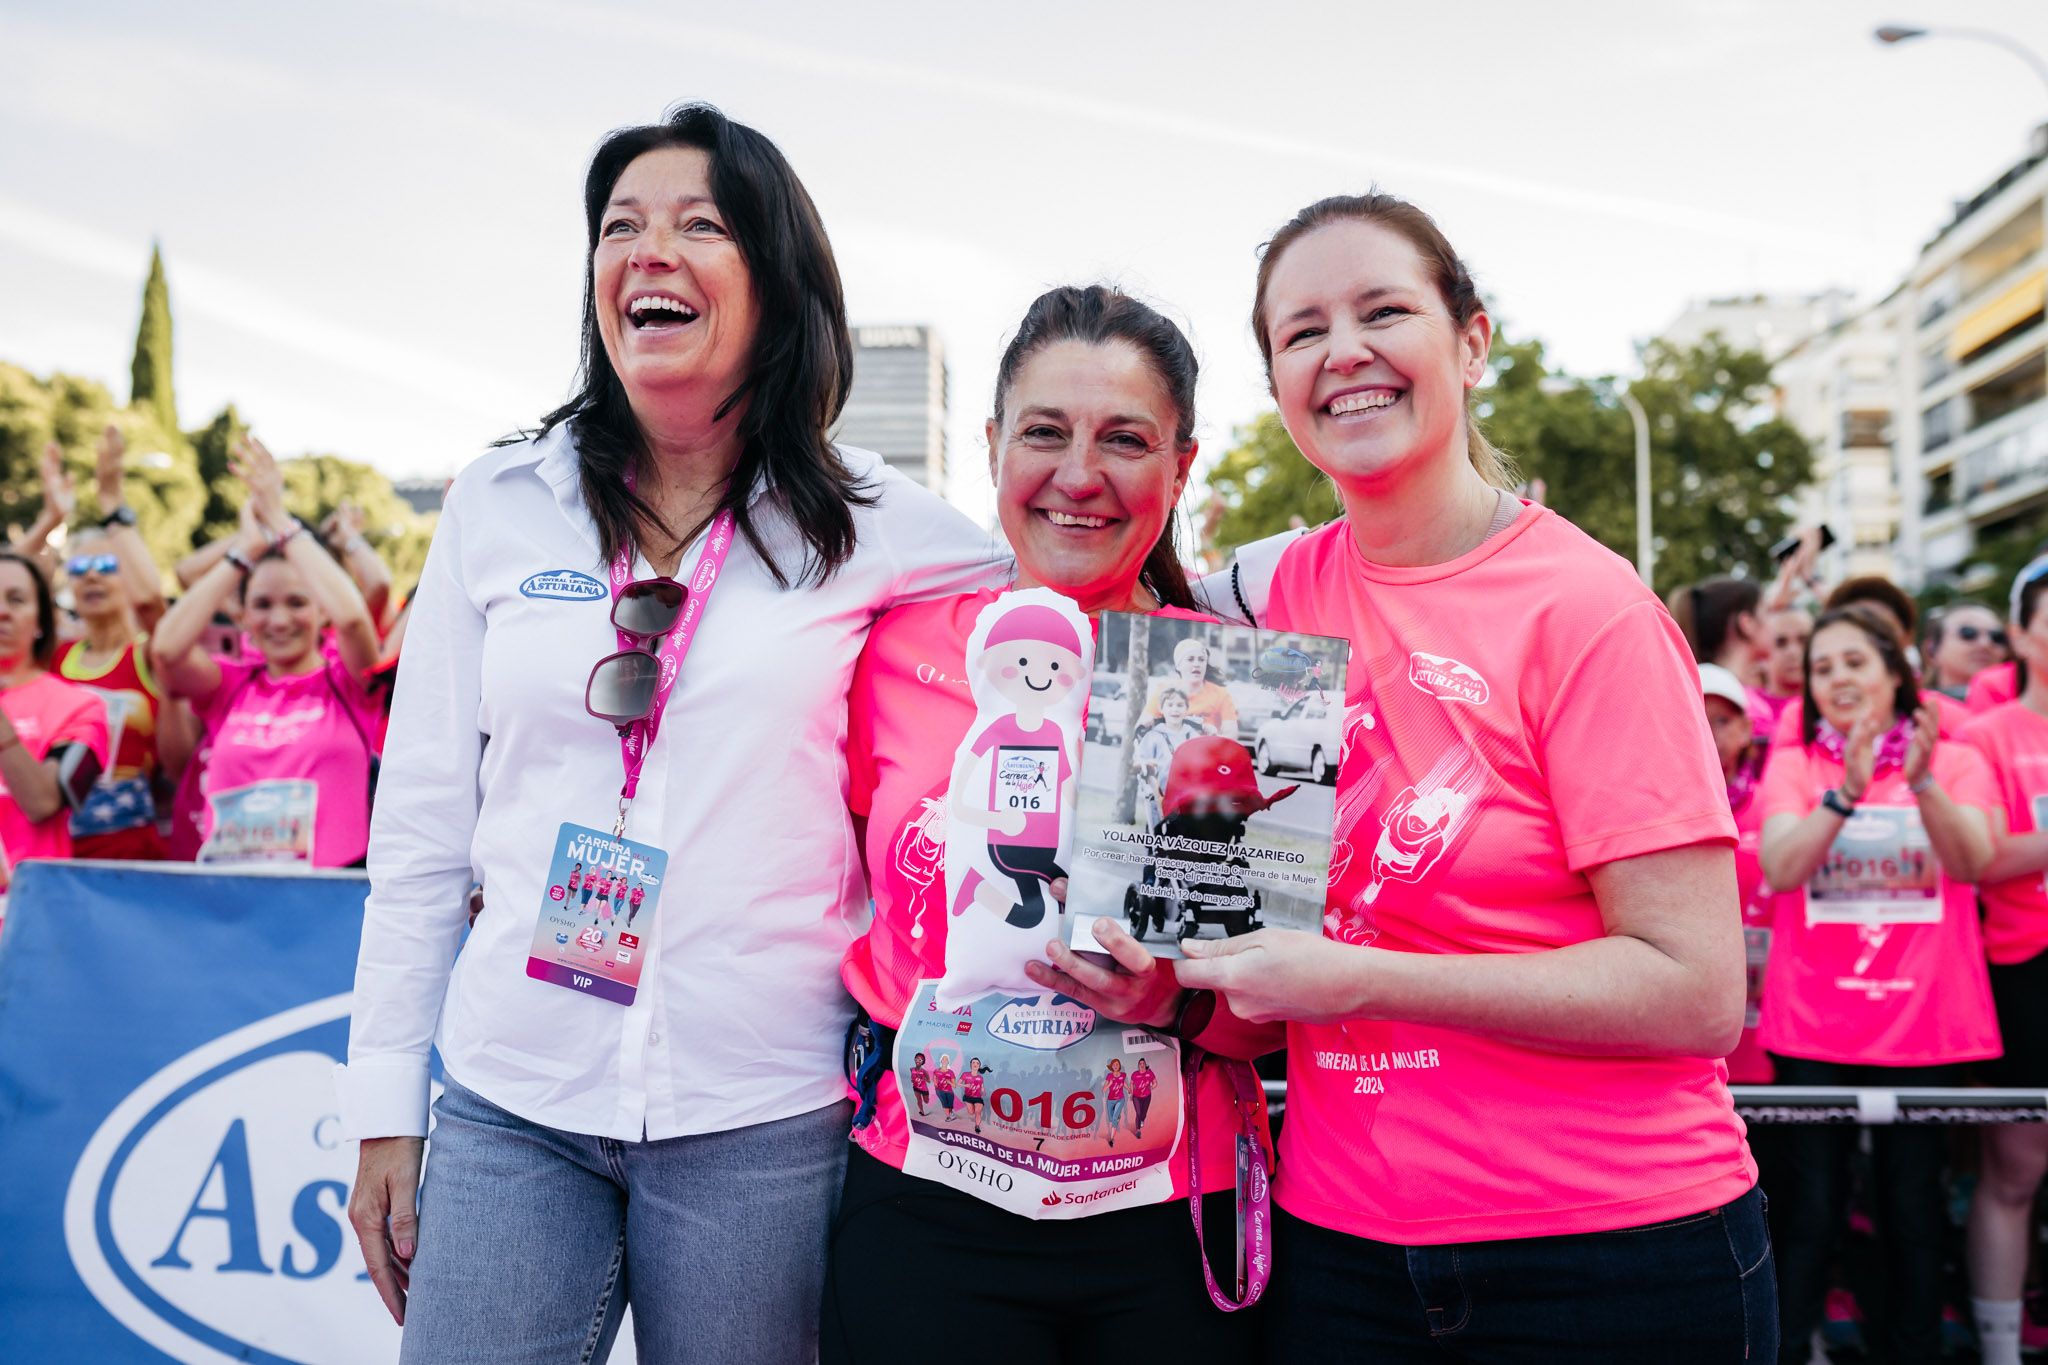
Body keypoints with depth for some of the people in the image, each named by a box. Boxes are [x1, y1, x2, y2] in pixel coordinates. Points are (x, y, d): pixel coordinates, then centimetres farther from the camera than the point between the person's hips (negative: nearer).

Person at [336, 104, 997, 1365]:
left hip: (763, 1120, -1)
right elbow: (423, 826, 6)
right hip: (510, 1108, 2)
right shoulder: (501, 508, 4)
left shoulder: (876, 530, -2)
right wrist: (385, 1109, 6)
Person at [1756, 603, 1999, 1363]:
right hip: (1812, 1022, 0)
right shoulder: (1793, 764, 5)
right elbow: (1780, 868, -11)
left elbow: (1973, 861, -12)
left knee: (1914, 1208, 7)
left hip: (1923, 1019, 1)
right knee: (1808, 1211, 3)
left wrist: (1922, 782, -29)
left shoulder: (1956, 761, 5)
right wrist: (1846, 792, -24)